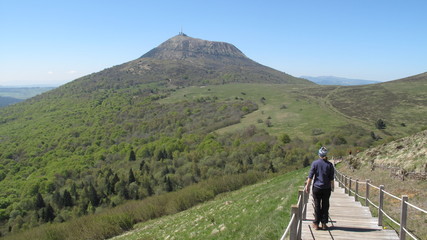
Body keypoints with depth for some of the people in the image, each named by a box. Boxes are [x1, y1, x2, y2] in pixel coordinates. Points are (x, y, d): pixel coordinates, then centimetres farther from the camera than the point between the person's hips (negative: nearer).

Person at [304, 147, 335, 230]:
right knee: (325, 206, 11)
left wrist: (307, 186, 1)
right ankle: (324, 224, 16)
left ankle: (316, 224, 11)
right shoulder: (329, 165, -3)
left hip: (317, 187, -1)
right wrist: (332, 187, 14)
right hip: (326, 189, 1)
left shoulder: (315, 163, -7)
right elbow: (331, 178, 1)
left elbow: (310, 176, -7)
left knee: (317, 206, 7)